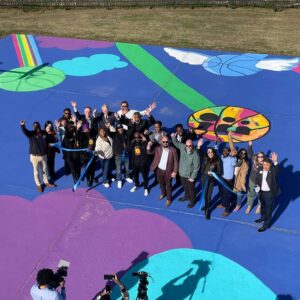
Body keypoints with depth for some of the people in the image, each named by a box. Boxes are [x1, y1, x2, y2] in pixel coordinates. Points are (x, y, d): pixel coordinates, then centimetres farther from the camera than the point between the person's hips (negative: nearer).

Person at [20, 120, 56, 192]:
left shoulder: (44, 133, -2)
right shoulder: (31, 134, -14)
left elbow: (47, 142, 12)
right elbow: (25, 131, -35)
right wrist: (22, 125, -55)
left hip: (43, 155, 4)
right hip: (35, 156, -4)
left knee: (44, 170, 21)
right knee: (36, 171, 9)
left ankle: (46, 182, 41)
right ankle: (38, 185, 25)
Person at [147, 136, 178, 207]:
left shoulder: (173, 150, -17)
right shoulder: (158, 148, -9)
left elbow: (176, 161, -12)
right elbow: (149, 152, -5)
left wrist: (175, 171, -13)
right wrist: (149, 146, -25)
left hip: (168, 171, -3)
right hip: (159, 170, 3)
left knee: (168, 185, 14)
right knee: (161, 183, 25)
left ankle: (169, 199, 33)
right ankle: (163, 193, 53)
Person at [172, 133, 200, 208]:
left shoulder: (195, 154, -28)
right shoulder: (182, 147, -14)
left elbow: (196, 167, -21)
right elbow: (176, 143, 4)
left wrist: (192, 177, -16)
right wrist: (174, 137, -19)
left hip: (189, 176, -5)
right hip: (182, 173, 5)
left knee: (191, 189, 18)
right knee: (185, 187, 30)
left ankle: (192, 200, 41)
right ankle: (187, 196, 55)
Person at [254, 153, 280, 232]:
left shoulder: (273, 171, -20)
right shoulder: (260, 170, -5)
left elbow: (277, 169, -43)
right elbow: (257, 179, 10)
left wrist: (275, 162, -61)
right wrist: (257, 186, -7)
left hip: (270, 193, -6)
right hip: (262, 192, 6)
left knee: (268, 208, 4)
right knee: (263, 206, 26)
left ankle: (266, 224, 16)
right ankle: (263, 217, 50)